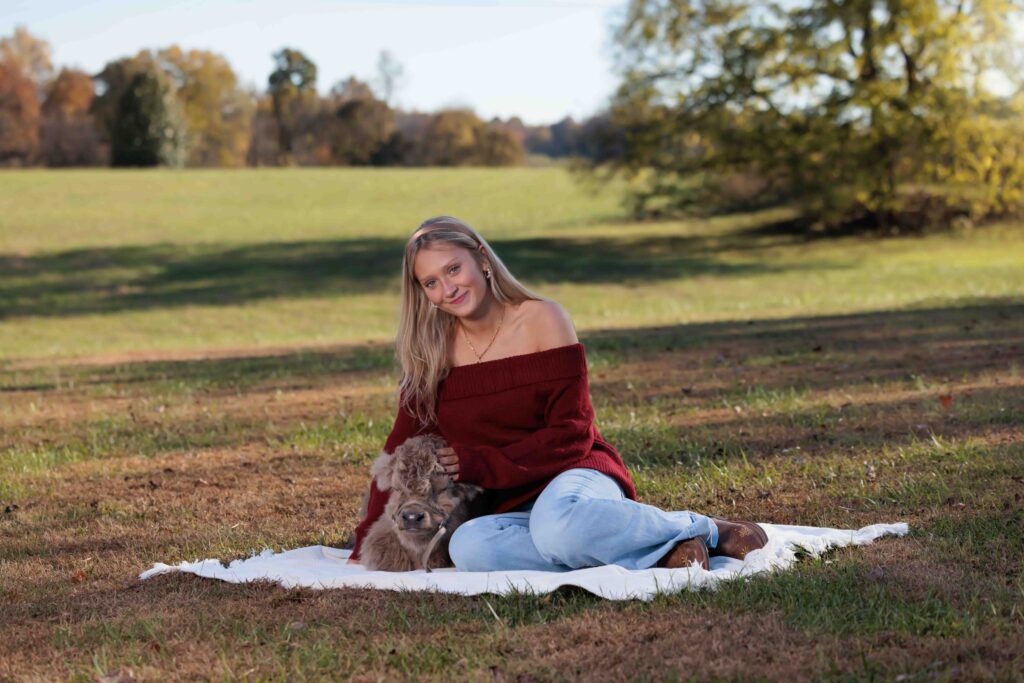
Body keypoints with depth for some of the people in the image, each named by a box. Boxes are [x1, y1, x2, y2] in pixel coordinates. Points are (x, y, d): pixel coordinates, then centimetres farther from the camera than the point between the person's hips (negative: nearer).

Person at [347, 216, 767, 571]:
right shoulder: (430, 351, 6)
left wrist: (481, 464, -14)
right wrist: (368, 544, 3)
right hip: (509, 510, 4)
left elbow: (570, 435, -8)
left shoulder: (541, 320, -5)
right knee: (467, 546, -34)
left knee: (557, 522, -41)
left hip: (574, 475, -4)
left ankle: (702, 530, -15)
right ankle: (654, 553, -25)